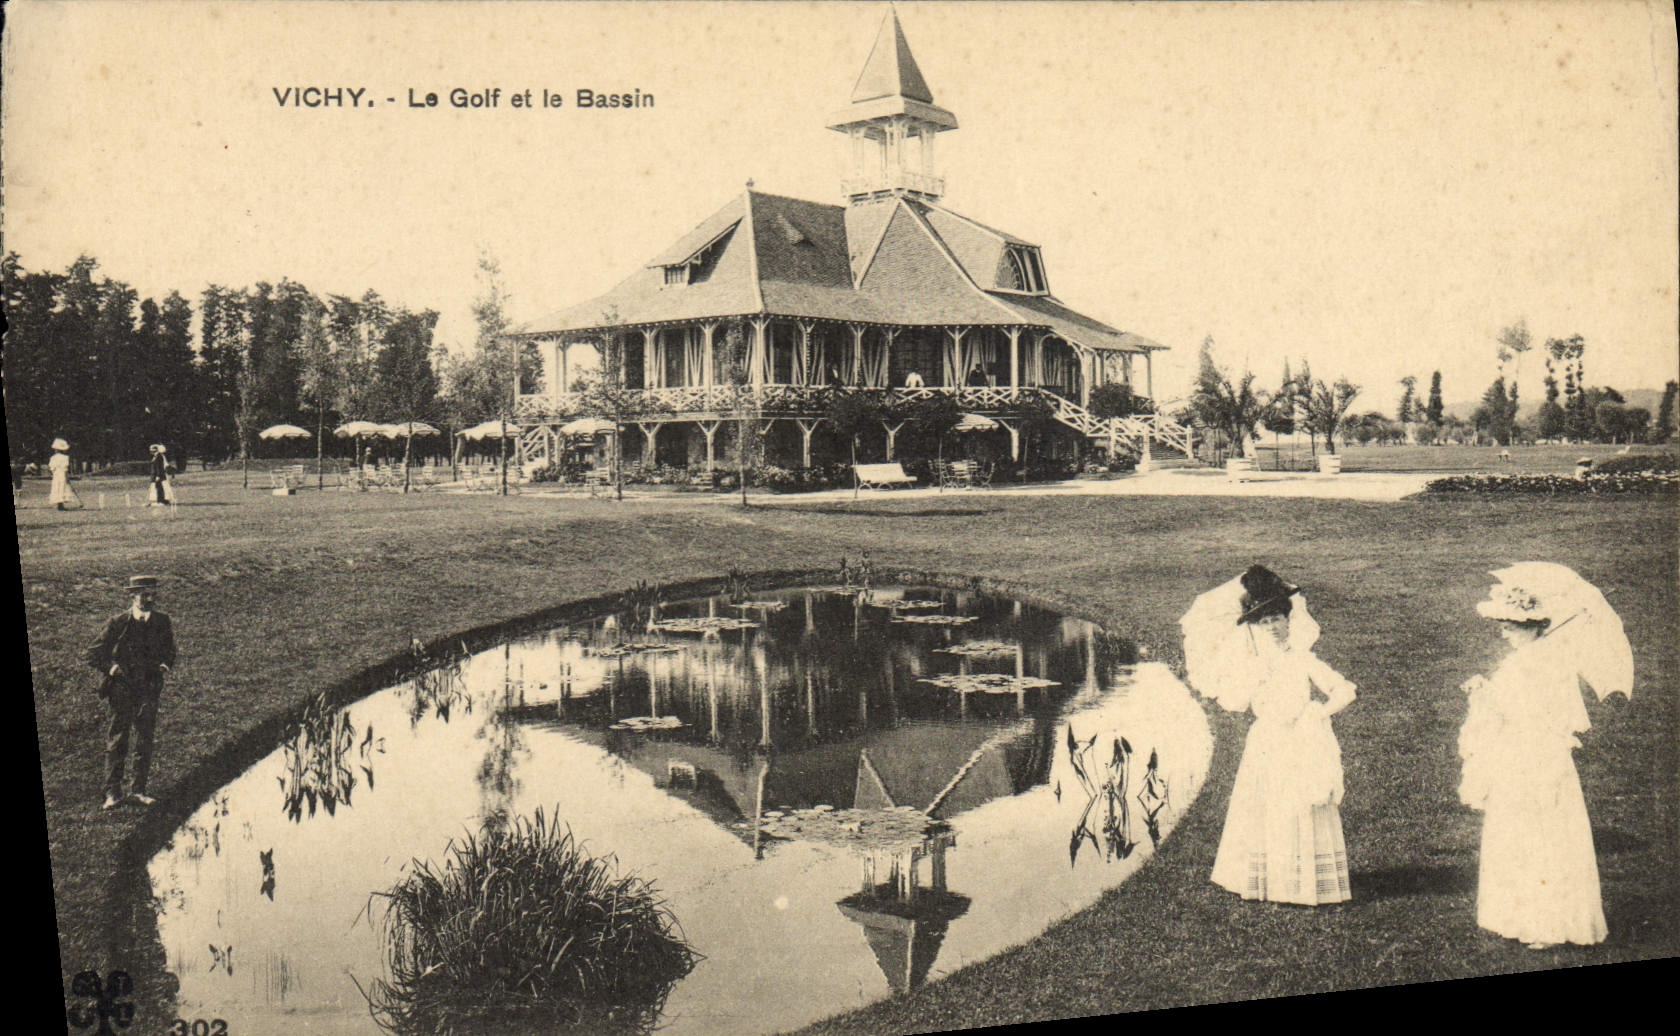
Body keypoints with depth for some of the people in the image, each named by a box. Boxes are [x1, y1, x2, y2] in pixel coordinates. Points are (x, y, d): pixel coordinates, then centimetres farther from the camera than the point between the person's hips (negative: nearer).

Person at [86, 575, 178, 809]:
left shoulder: (162, 622, 6)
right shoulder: (118, 623, -4)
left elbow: (169, 650, 21)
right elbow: (94, 654, 1)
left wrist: (164, 664, 2)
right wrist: (111, 667, -12)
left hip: (149, 687, 3)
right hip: (122, 687, -3)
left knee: (145, 739, 5)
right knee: (117, 739, -2)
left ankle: (138, 790, 12)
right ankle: (112, 792, 2)